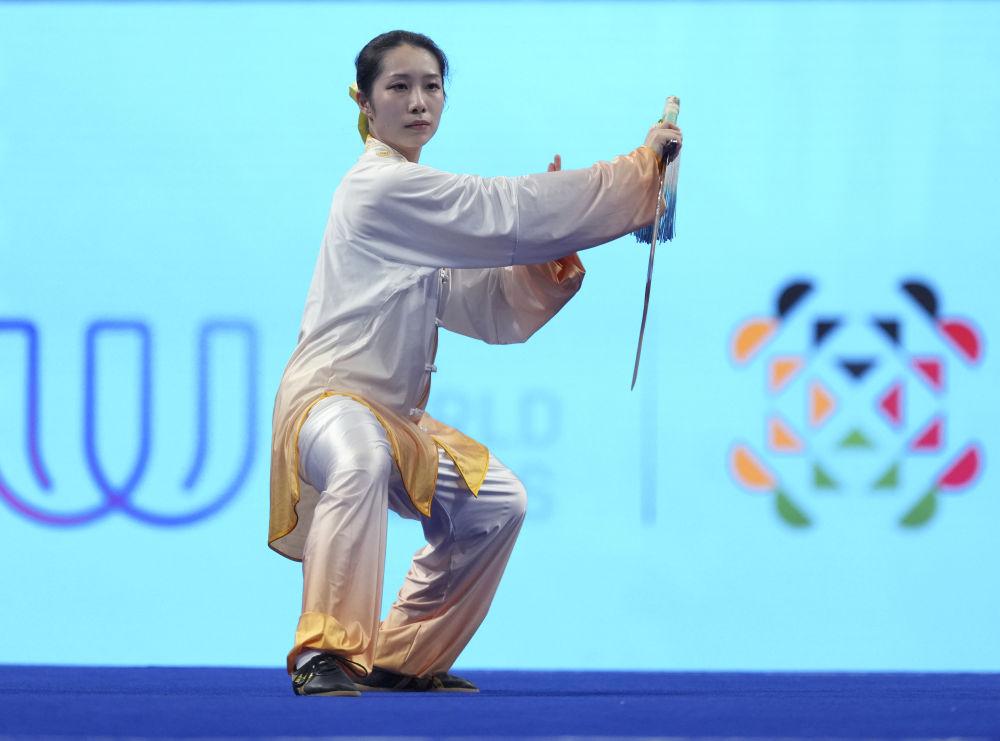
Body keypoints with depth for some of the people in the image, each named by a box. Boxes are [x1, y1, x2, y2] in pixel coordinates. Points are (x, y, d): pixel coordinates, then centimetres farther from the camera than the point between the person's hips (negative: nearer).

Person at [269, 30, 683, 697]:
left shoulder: (417, 201, 18)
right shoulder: (385, 186, -14)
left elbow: (488, 309, 17)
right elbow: (506, 213, -19)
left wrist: (545, 255, -2)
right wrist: (644, 165, -14)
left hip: (395, 416, 10)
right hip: (329, 397, -10)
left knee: (495, 502, 14)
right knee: (361, 462, -41)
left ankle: (401, 657, 21)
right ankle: (326, 653, -43)